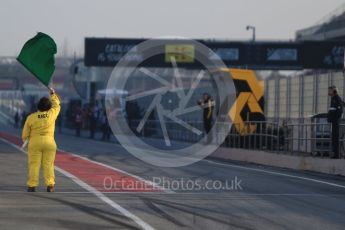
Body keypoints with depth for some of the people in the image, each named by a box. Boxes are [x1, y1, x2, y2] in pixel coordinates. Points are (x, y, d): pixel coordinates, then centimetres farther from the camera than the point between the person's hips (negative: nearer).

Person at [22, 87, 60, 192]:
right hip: (49, 143, 1)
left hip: (35, 143, -1)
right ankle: (50, 185, -5)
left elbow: (25, 132, 2)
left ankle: (32, 186, -3)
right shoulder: (52, 114, -4)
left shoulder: (31, 117, -6)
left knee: (34, 165, 1)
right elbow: (56, 105, 15)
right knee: (48, 165, 3)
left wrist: (24, 138, 22)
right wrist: (53, 93, 24)